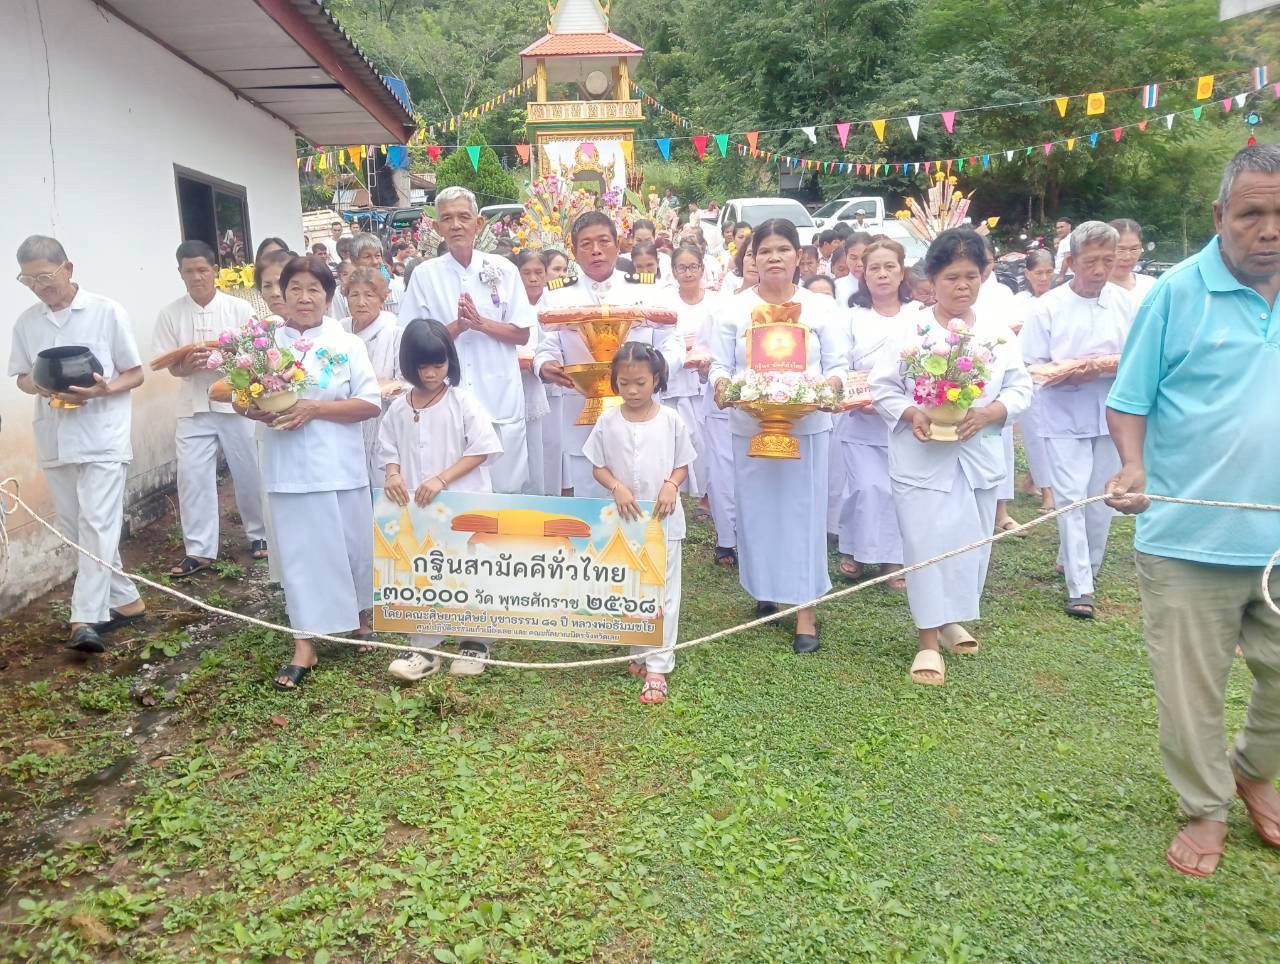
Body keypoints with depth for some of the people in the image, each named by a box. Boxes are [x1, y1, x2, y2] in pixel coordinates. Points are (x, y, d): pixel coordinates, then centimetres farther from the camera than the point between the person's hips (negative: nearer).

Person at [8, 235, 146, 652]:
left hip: (102, 436, -6)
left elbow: (135, 374, -1)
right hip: (54, 439, 6)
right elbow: (21, 376, 16)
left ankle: (85, 619, -11)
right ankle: (125, 601, 23)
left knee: (97, 525, -11)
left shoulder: (107, 312, -4)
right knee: (74, 530, 11)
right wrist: (41, 387, -8)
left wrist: (102, 390, -21)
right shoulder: (25, 322, 8)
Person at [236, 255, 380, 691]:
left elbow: (371, 404, -7)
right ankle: (304, 646, 11)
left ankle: (361, 618, 36)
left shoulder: (347, 344, -1)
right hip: (290, 467, 1)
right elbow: (241, 399, 10)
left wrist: (314, 408, -16)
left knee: (352, 545, 12)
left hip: (340, 466, -1)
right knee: (299, 554, 4)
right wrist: (259, 411, -13)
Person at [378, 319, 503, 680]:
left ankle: (474, 644, 23)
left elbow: (482, 449, -11)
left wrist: (441, 479, -19)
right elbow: (388, 451, 11)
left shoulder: (463, 401, -7)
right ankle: (424, 649, 20)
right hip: (416, 508, 3)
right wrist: (392, 475, -12)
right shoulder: (399, 409, 4)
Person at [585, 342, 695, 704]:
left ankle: (657, 667, 9)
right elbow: (598, 467, 3)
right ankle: (639, 654, 31)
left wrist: (671, 485, -18)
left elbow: (682, 465, 3)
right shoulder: (608, 422, -3)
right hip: (623, 520, 2)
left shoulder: (671, 420, -5)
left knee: (663, 593, 2)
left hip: (664, 519, -1)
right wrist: (617, 487, -16)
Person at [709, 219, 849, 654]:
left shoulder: (820, 307, 4)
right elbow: (721, 364, 5)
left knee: (803, 512, 0)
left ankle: (806, 607, 7)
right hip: (749, 426, 2)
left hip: (807, 426, -1)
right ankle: (765, 589, 28)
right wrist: (721, 386, -18)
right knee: (758, 510, 8)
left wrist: (827, 388, -19)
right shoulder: (736, 307, 6)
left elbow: (838, 365, 2)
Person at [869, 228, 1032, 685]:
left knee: (971, 543, 13)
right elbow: (881, 385, -3)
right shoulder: (909, 329, -5)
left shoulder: (996, 333, 4)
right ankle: (928, 639, 9)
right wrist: (911, 414, -21)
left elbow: (1020, 388, 5)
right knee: (927, 545, -2)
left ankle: (950, 618, 36)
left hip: (978, 455, 4)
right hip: (922, 456, -4)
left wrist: (988, 413, -14)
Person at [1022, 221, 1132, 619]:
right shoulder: (1048, 307, -5)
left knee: (1102, 498, 13)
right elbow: (1031, 367, -6)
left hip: (1111, 416, 3)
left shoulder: (1123, 301, 2)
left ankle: (1089, 566, 33)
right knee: (1073, 499, -6)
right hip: (1065, 418, -3)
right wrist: (1071, 372, -23)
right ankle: (1080, 588, -2)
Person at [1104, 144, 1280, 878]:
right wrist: (1133, 467, -22)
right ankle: (1207, 809, 29)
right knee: (1191, 688, 8)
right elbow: (1129, 401, -5)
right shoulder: (1177, 293, -7)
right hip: (1190, 536, -3)